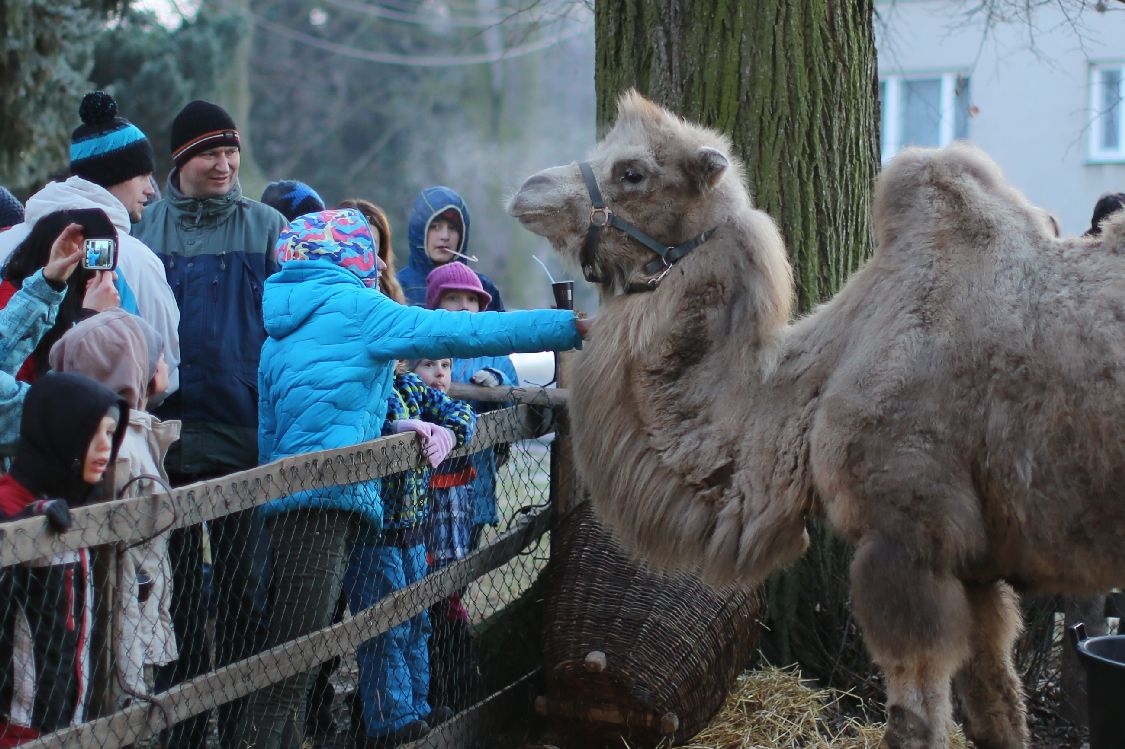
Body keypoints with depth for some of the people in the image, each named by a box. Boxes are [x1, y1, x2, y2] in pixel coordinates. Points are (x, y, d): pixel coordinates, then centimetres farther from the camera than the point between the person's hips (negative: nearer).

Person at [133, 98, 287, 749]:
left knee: (247, 585, 5)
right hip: (169, 430, 1)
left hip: (249, 432, -1)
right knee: (176, 583, 6)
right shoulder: (145, 227, 6)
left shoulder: (266, 227, 4)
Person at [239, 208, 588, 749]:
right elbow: (464, 333, -8)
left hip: (291, 503, 9)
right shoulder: (354, 306, -4)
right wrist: (575, 325, -5)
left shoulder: (281, 331, 21)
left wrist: (394, 427, 17)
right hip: (323, 502, -9)